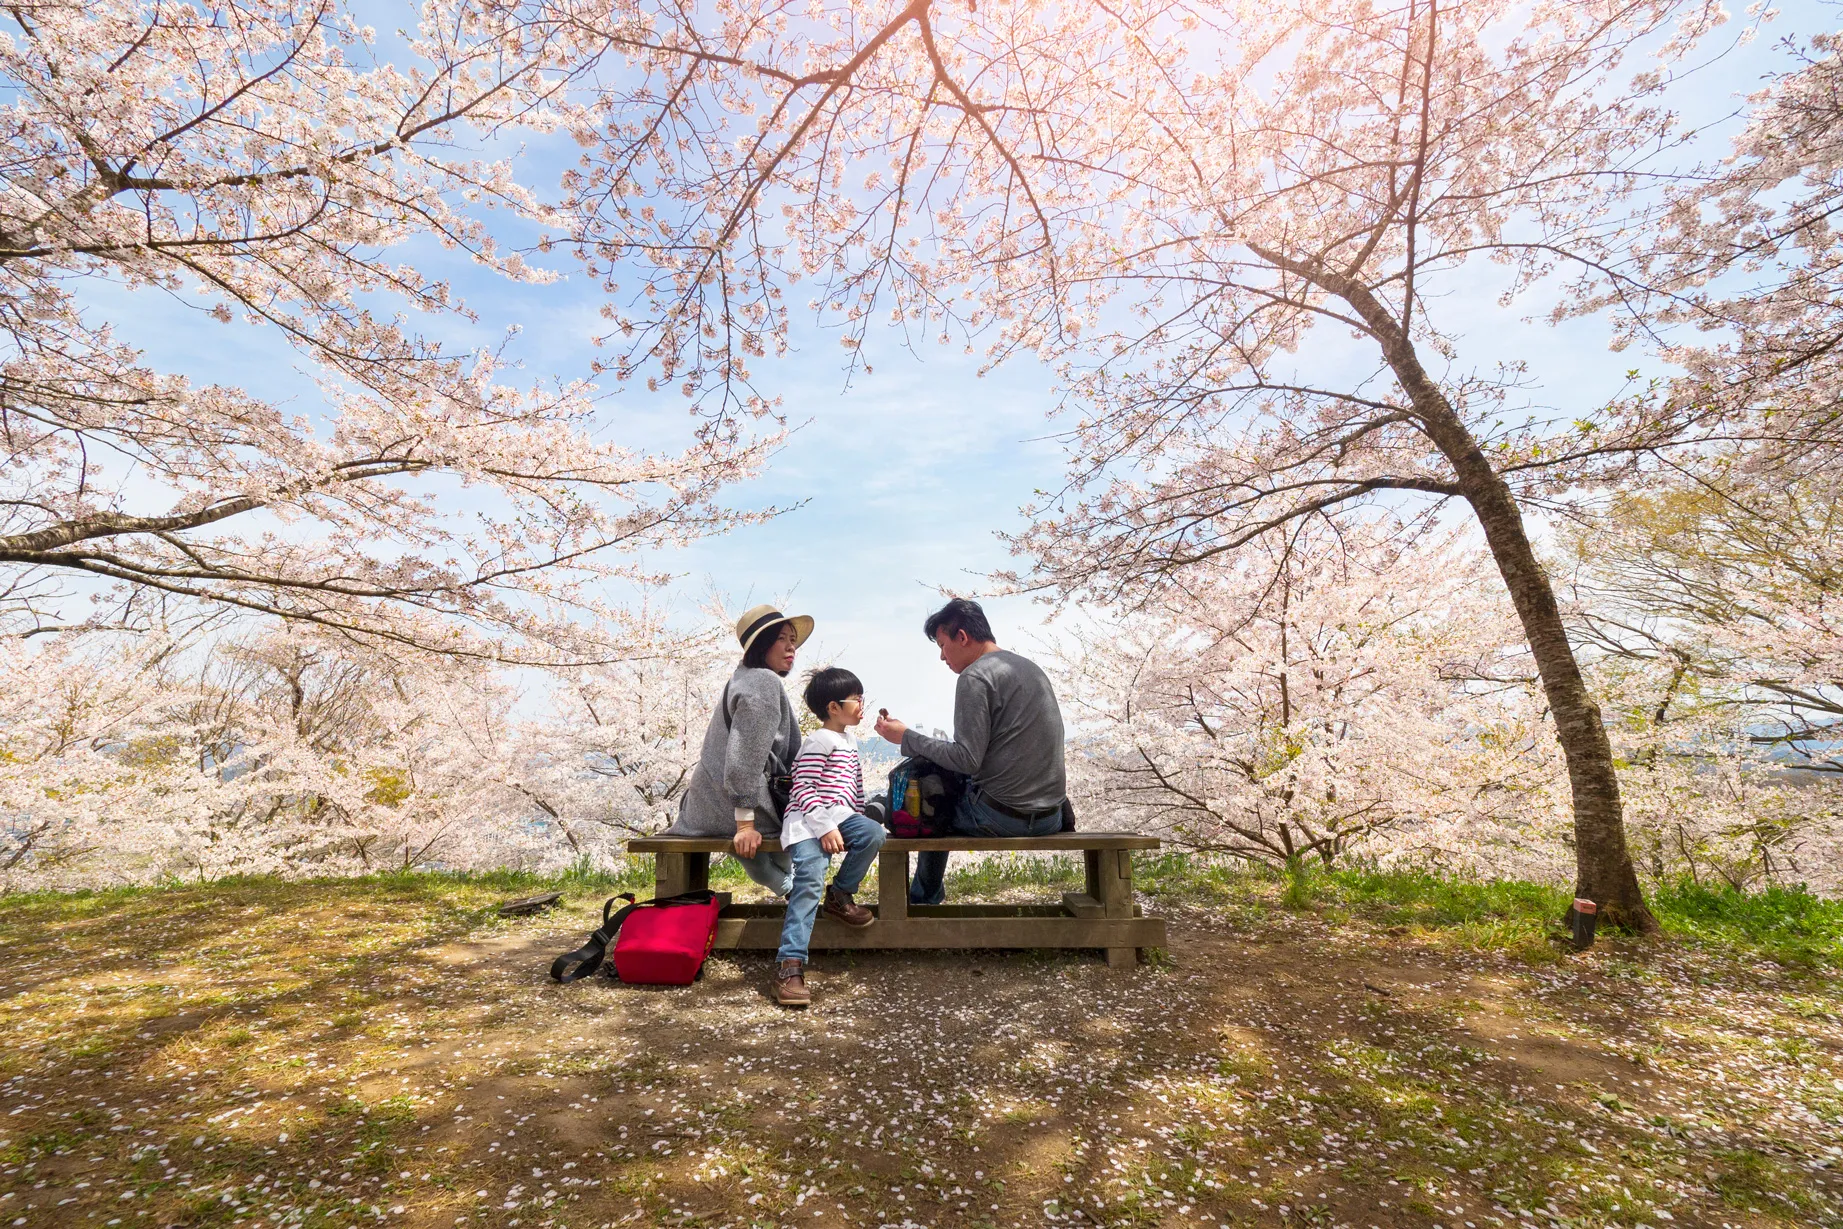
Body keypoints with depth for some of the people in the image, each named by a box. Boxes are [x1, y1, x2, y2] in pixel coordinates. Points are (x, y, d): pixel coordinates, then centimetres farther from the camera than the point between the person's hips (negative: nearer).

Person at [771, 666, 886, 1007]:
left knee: (874, 833, -21)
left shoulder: (849, 740, 22)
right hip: (810, 818, -7)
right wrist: (825, 826, -22)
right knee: (810, 880, -24)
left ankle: (840, 896, -1)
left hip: (840, 816, 7)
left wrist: (859, 819, 24)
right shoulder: (819, 741, -6)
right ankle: (790, 964, -24)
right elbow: (803, 787, -14)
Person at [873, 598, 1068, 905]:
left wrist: (906, 738, -10)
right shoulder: (1031, 667, 12)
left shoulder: (975, 677, -14)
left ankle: (923, 901, 31)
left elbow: (967, 759, -19)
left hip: (1004, 816, -8)